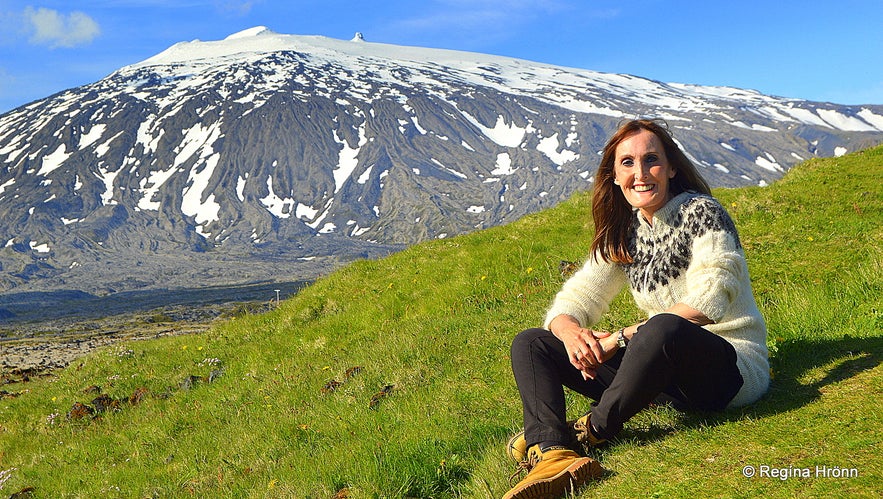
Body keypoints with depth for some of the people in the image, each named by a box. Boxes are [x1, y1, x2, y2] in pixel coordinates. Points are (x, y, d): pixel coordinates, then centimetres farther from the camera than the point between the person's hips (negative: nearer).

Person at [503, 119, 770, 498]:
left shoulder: (701, 212, -7)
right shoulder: (623, 234, 10)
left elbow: (706, 304, -19)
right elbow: (574, 299, 6)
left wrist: (622, 337, -20)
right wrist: (570, 331, -19)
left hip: (732, 367, -6)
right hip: (668, 376, 6)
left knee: (662, 327, -42)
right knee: (530, 343, -4)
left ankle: (594, 429, -19)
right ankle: (552, 454, -31)